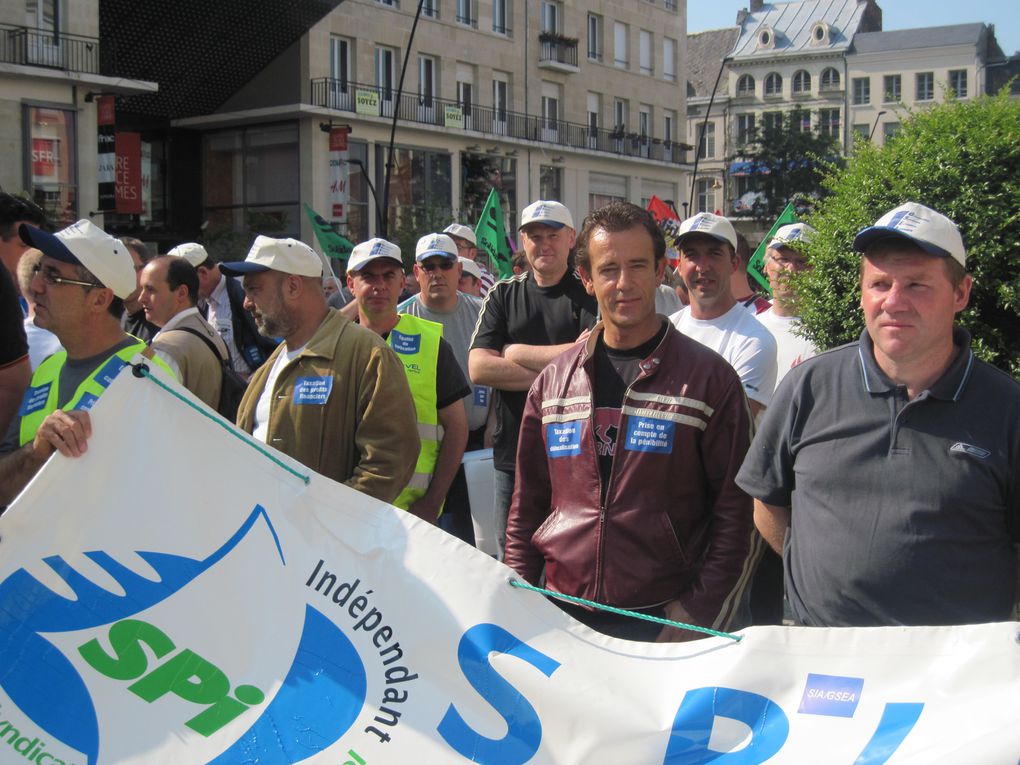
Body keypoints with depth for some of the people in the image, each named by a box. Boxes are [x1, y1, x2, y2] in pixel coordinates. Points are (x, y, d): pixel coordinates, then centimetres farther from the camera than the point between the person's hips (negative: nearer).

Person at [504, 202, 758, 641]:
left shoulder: (708, 378, -4)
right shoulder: (553, 382, 7)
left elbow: (738, 514, -5)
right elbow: (528, 504, 12)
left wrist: (698, 614, -11)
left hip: (661, 620, -3)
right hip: (560, 617, 3)